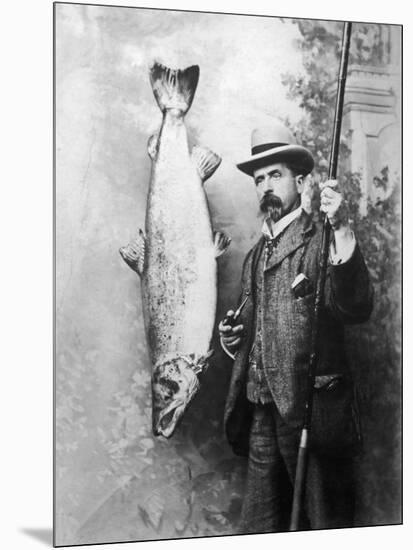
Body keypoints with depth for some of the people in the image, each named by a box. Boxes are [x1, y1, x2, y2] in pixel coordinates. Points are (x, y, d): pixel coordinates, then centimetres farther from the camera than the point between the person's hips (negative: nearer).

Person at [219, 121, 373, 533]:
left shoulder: (321, 241, -6)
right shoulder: (256, 254, 15)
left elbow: (357, 310, -22)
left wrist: (342, 232, -31)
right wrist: (234, 337, 4)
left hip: (312, 409, -6)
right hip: (261, 411, 7)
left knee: (323, 524, 5)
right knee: (259, 527, 14)